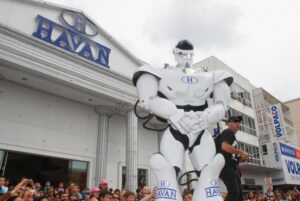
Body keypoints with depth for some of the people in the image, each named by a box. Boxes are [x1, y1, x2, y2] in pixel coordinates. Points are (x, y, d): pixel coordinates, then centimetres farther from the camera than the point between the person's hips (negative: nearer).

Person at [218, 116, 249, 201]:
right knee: (234, 192, -17)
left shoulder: (232, 135, 23)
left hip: (232, 168, 11)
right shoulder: (228, 132, -6)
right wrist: (241, 152, -17)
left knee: (239, 193, 12)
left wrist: (241, 157, 9)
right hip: (226, 167, -11)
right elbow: (224, 146, -26)